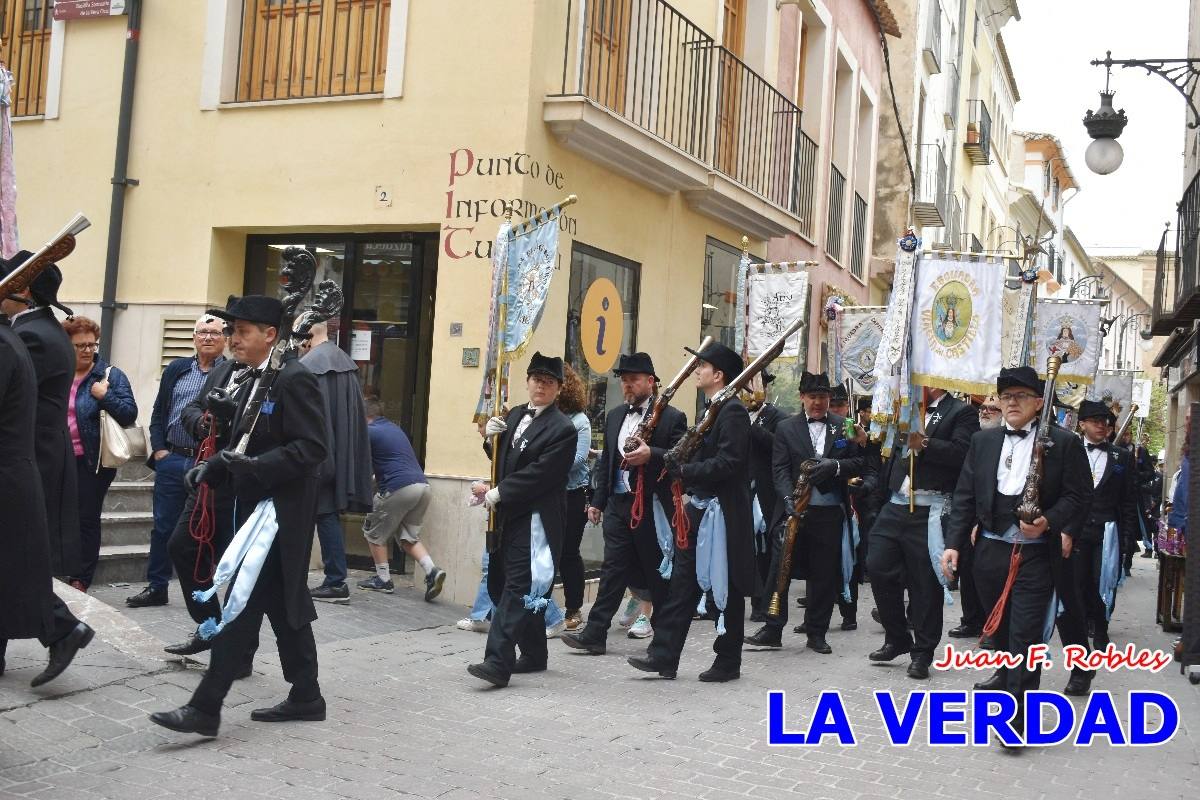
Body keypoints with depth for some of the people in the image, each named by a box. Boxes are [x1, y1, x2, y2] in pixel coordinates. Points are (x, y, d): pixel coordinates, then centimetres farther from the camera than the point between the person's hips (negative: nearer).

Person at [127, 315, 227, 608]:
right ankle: (156, 587, 19)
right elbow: (158, 412, 14)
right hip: (172, 460, 4)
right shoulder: (176, 369, 12)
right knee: (164, 526, 8)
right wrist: (159, 449, 3)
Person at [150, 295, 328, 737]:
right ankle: (305, 696, 23)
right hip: (257, 507, 10)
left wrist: (255, 467, -25)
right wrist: (213, 467, 6)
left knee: (242, 605, -9)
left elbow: (311, 448, -20)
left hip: (280, 512, -10)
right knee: (285, 605, 14)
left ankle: (205, 708, -6)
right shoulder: (254, 381, 15)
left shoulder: (294, 378, -14)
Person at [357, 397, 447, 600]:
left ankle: (383, 579, 15)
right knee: (408, 536, 17)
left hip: (399, 488, -7)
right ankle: (432, 570, -4)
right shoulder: (394, 428, 24)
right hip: (423, 486, 7)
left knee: (374, 531, 14)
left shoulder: (369, 432, 0)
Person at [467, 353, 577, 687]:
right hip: (509, 516, 9)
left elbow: (537, 475, -16)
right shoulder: (514, 415, 14)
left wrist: (497, 493, -14)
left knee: (517, 587, -12)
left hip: (536, 520, -9)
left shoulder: (562, 429, -11)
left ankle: (498, 662, -16)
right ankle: (534, 654, 26)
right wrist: (492, 438, 0)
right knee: (499, 583, 13)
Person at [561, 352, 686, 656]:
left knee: (658, 574, 6)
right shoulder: (614, 416, 14)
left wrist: (651, 454, -26)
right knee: (613, 570, 2)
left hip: (653, 508, -5)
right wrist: (598, 501, 14)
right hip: (618, 505, 5)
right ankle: (594, 636, 0)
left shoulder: (672, 417, -4)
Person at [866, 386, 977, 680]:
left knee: (925, 583, 1)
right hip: (896, 506, 6)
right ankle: (896, 639, 21)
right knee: (879, 569, 3)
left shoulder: (962, 412, -2)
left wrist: (924, 444, -20)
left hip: (929, 512, -6)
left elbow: (962, 455, -17)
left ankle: (922, 653, 14)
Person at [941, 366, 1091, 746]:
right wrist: (953, 543, 0)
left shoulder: (1063, 443, -3)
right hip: (990, 548, 4)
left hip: (1035, 554, -4)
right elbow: (964, 497, 8)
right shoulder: (982, 442, 8)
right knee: (1000, 626, 20)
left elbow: (1079, 495, -4)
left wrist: (1047, 522, -20)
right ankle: (1007, 671, 46)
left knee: (1026, 634, -7)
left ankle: (1017, 715, -3)